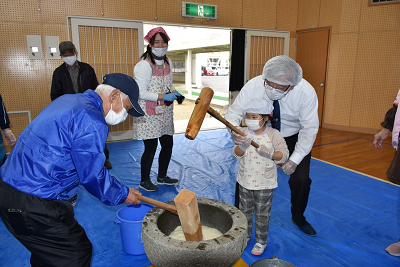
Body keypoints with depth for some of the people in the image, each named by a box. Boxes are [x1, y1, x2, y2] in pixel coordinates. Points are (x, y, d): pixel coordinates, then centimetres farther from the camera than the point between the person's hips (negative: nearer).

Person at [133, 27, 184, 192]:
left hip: (165, 113, 8)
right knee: (151, 148, 0)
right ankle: (144, 181, 24)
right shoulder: (144, 64, -16)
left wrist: (175, 93, -1)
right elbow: (141, 93, -19)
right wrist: (163, 96, -23)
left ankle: (162, 177, 35)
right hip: (149, 115, -8)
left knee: (168, 144, 14)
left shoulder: (167, 62, 9)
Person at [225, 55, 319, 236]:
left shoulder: (306, 92, -29)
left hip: (294, 138, 0)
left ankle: (298, 218, 25)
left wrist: (295, 160, -25)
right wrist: (235, 132, -45)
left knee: (301, 179, -6)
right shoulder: (253, 85, -28)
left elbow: (309, 128, -20)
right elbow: (234, 112, -22)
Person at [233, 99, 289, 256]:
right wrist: (242, 146, -32)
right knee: (245, 211, 19)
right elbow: (236, 154, -10)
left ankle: (261, 241, 32)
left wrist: (269, 153, -30)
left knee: (262, 214, 12)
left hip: (265, 183, -3)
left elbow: (284, 155, -12)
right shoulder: (244, 133, -5)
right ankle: (245, 235, 41)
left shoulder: (274, 135, -12)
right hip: (245, 180, 3)